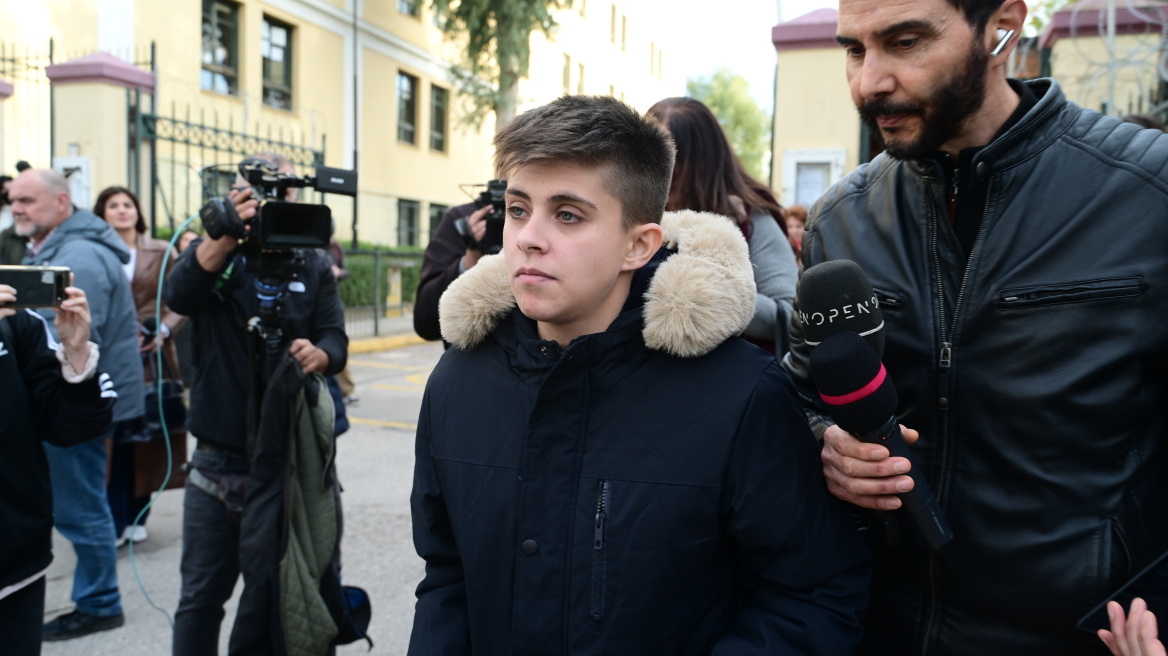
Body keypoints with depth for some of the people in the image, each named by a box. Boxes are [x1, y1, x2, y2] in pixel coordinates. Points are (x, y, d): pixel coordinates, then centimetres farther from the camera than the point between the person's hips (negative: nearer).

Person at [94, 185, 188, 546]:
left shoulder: (162, 252, 6)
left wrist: (164, 329, -11)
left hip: (152, 357, 1)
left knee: (148, 437, 7)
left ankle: (137, 517, 20)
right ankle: (115, 520, 6)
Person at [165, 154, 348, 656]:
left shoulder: (313, 265, 4)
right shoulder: (215, 251, 1)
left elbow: (336, 339, -4)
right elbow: (178, 295, -20)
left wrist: (318, 355, -28)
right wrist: (227, 237, -37)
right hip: (216, 459, 0)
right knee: (201, 595, 11)